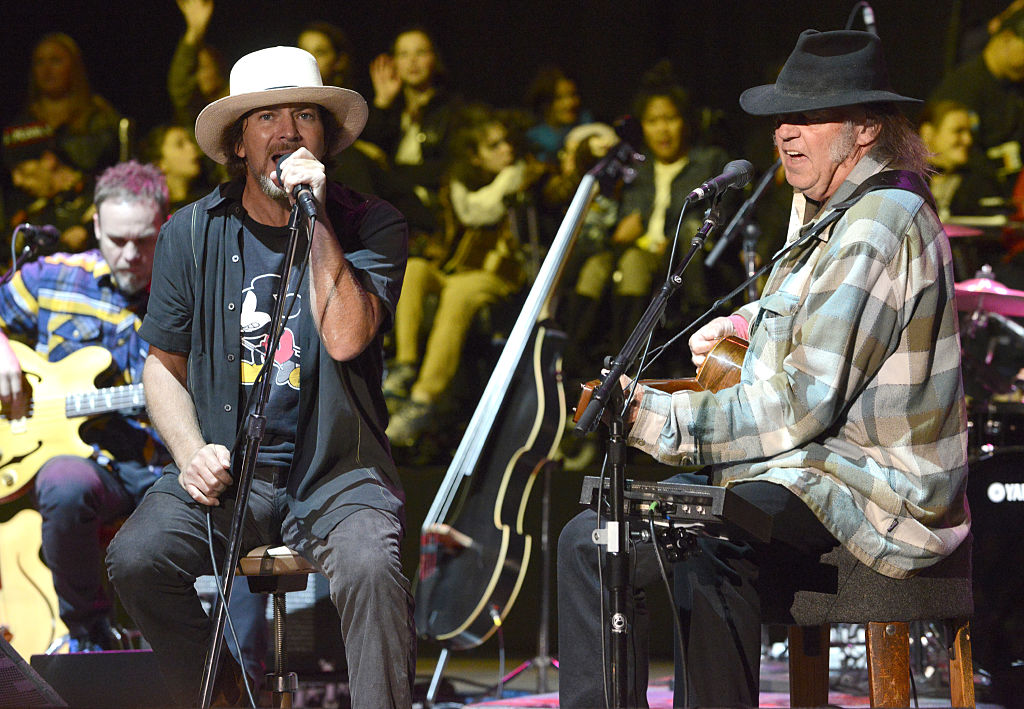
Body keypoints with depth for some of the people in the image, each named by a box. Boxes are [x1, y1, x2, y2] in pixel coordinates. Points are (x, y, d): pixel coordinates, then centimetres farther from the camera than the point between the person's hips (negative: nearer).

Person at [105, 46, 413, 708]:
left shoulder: (372, 225, -1)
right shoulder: (193, 232, 7)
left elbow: (347, 338, -17)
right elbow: (164, 363, 14)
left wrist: (316, 219, -18)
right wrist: (191, 452, -4)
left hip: (337, 473, -2)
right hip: (226, 465, 3)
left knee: (370, 567, -33)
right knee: (136, 557, -23)